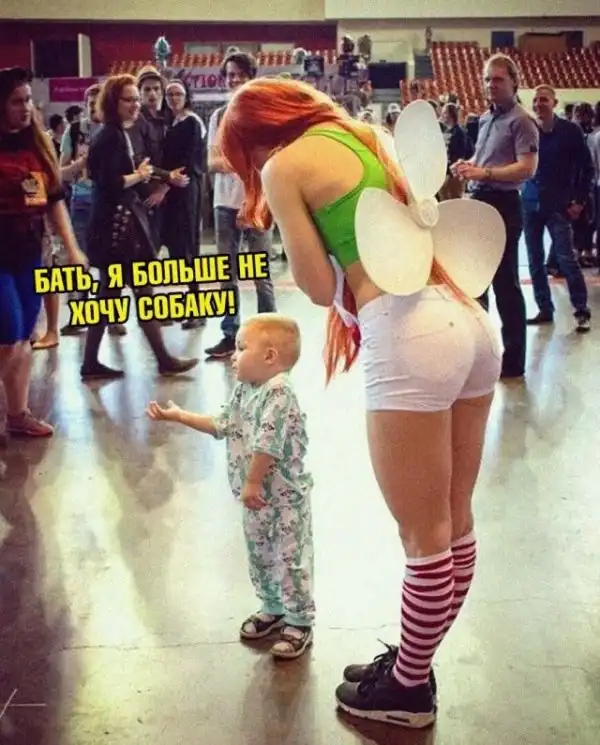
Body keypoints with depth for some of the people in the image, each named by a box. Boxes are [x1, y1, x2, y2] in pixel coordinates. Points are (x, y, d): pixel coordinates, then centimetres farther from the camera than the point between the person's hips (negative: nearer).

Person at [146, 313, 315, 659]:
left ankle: (300, 622, 12)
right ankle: (273, 608, 36)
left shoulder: (279, 394, -24)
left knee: (290, 559, 0)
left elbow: (267, 445, -27)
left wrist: (252, 483, -23)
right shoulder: (244, 390, 7)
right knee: (260, 556, 20)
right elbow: (222, 425, 18)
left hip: (285, 496, -9)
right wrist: (178, 415, 17)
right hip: (257, 495, 10)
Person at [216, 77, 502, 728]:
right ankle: (415, 663, 37)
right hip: (472, 320, 9)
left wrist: (281, 214, 14)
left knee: (424, 538, 6)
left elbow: (322, 288, 1)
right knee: (454, 525, 18)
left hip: (411, 337, -9)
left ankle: (408, 688, 25)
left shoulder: (283, 167, 2)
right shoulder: (362, 134, 24)